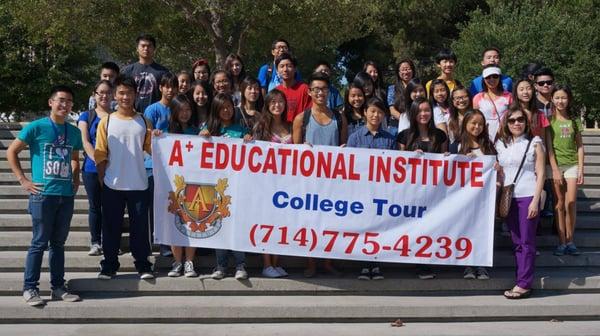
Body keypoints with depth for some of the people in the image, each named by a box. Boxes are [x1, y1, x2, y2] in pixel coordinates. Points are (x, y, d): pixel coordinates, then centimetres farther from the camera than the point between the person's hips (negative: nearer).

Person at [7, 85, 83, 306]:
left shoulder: (74, 132, 11)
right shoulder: (36, 127, -5)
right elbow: (11, 152, -1)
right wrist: (23, 181, -6)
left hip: (66, 195, 5)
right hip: (43, 194, -5)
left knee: (58, 243, 12)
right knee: (39, 243, -1)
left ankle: (58, 287, 20)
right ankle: (29, 288, 9)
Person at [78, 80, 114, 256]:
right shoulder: (87, 116, 7)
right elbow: (85, 141, -2)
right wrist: (98, 161, -16)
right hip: (92, 169, 0)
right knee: (95, 206, 5)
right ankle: (95, 243, 11)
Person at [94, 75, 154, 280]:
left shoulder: (144, 122, 6)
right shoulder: (106, 121, 3)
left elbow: (151, 149, 6)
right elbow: (100, 155, 3)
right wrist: (101, 181, 0)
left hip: (139, 184, 0)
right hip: (112, 185, 0)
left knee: (140, 226, 6)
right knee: (111, 227, 7)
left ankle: (143, 265, 15)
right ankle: (109, 266, 18)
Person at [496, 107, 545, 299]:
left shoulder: (534, 143, 1)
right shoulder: (501, 144, 12)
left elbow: (540, 174, -4)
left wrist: (535, 201, -11)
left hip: (528, 197, -4)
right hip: (508, 198, 4)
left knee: (527, 241, -3)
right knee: (516, 242, 6)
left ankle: (524, 284, -1)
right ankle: (522, 281, 12)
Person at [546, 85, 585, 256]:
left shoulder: (574, 120, 8)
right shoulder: (549, 120, 1)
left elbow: (579, 146, 8)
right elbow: (548, 146, -4)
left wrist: (581, 170, 1)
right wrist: (555, 169, -10)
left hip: (572, 165, 2)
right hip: (555, 165, -2)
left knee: (571, 204, -5)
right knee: (559, 205, 1)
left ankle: (570, 241, 4)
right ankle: (562, 242, 5)